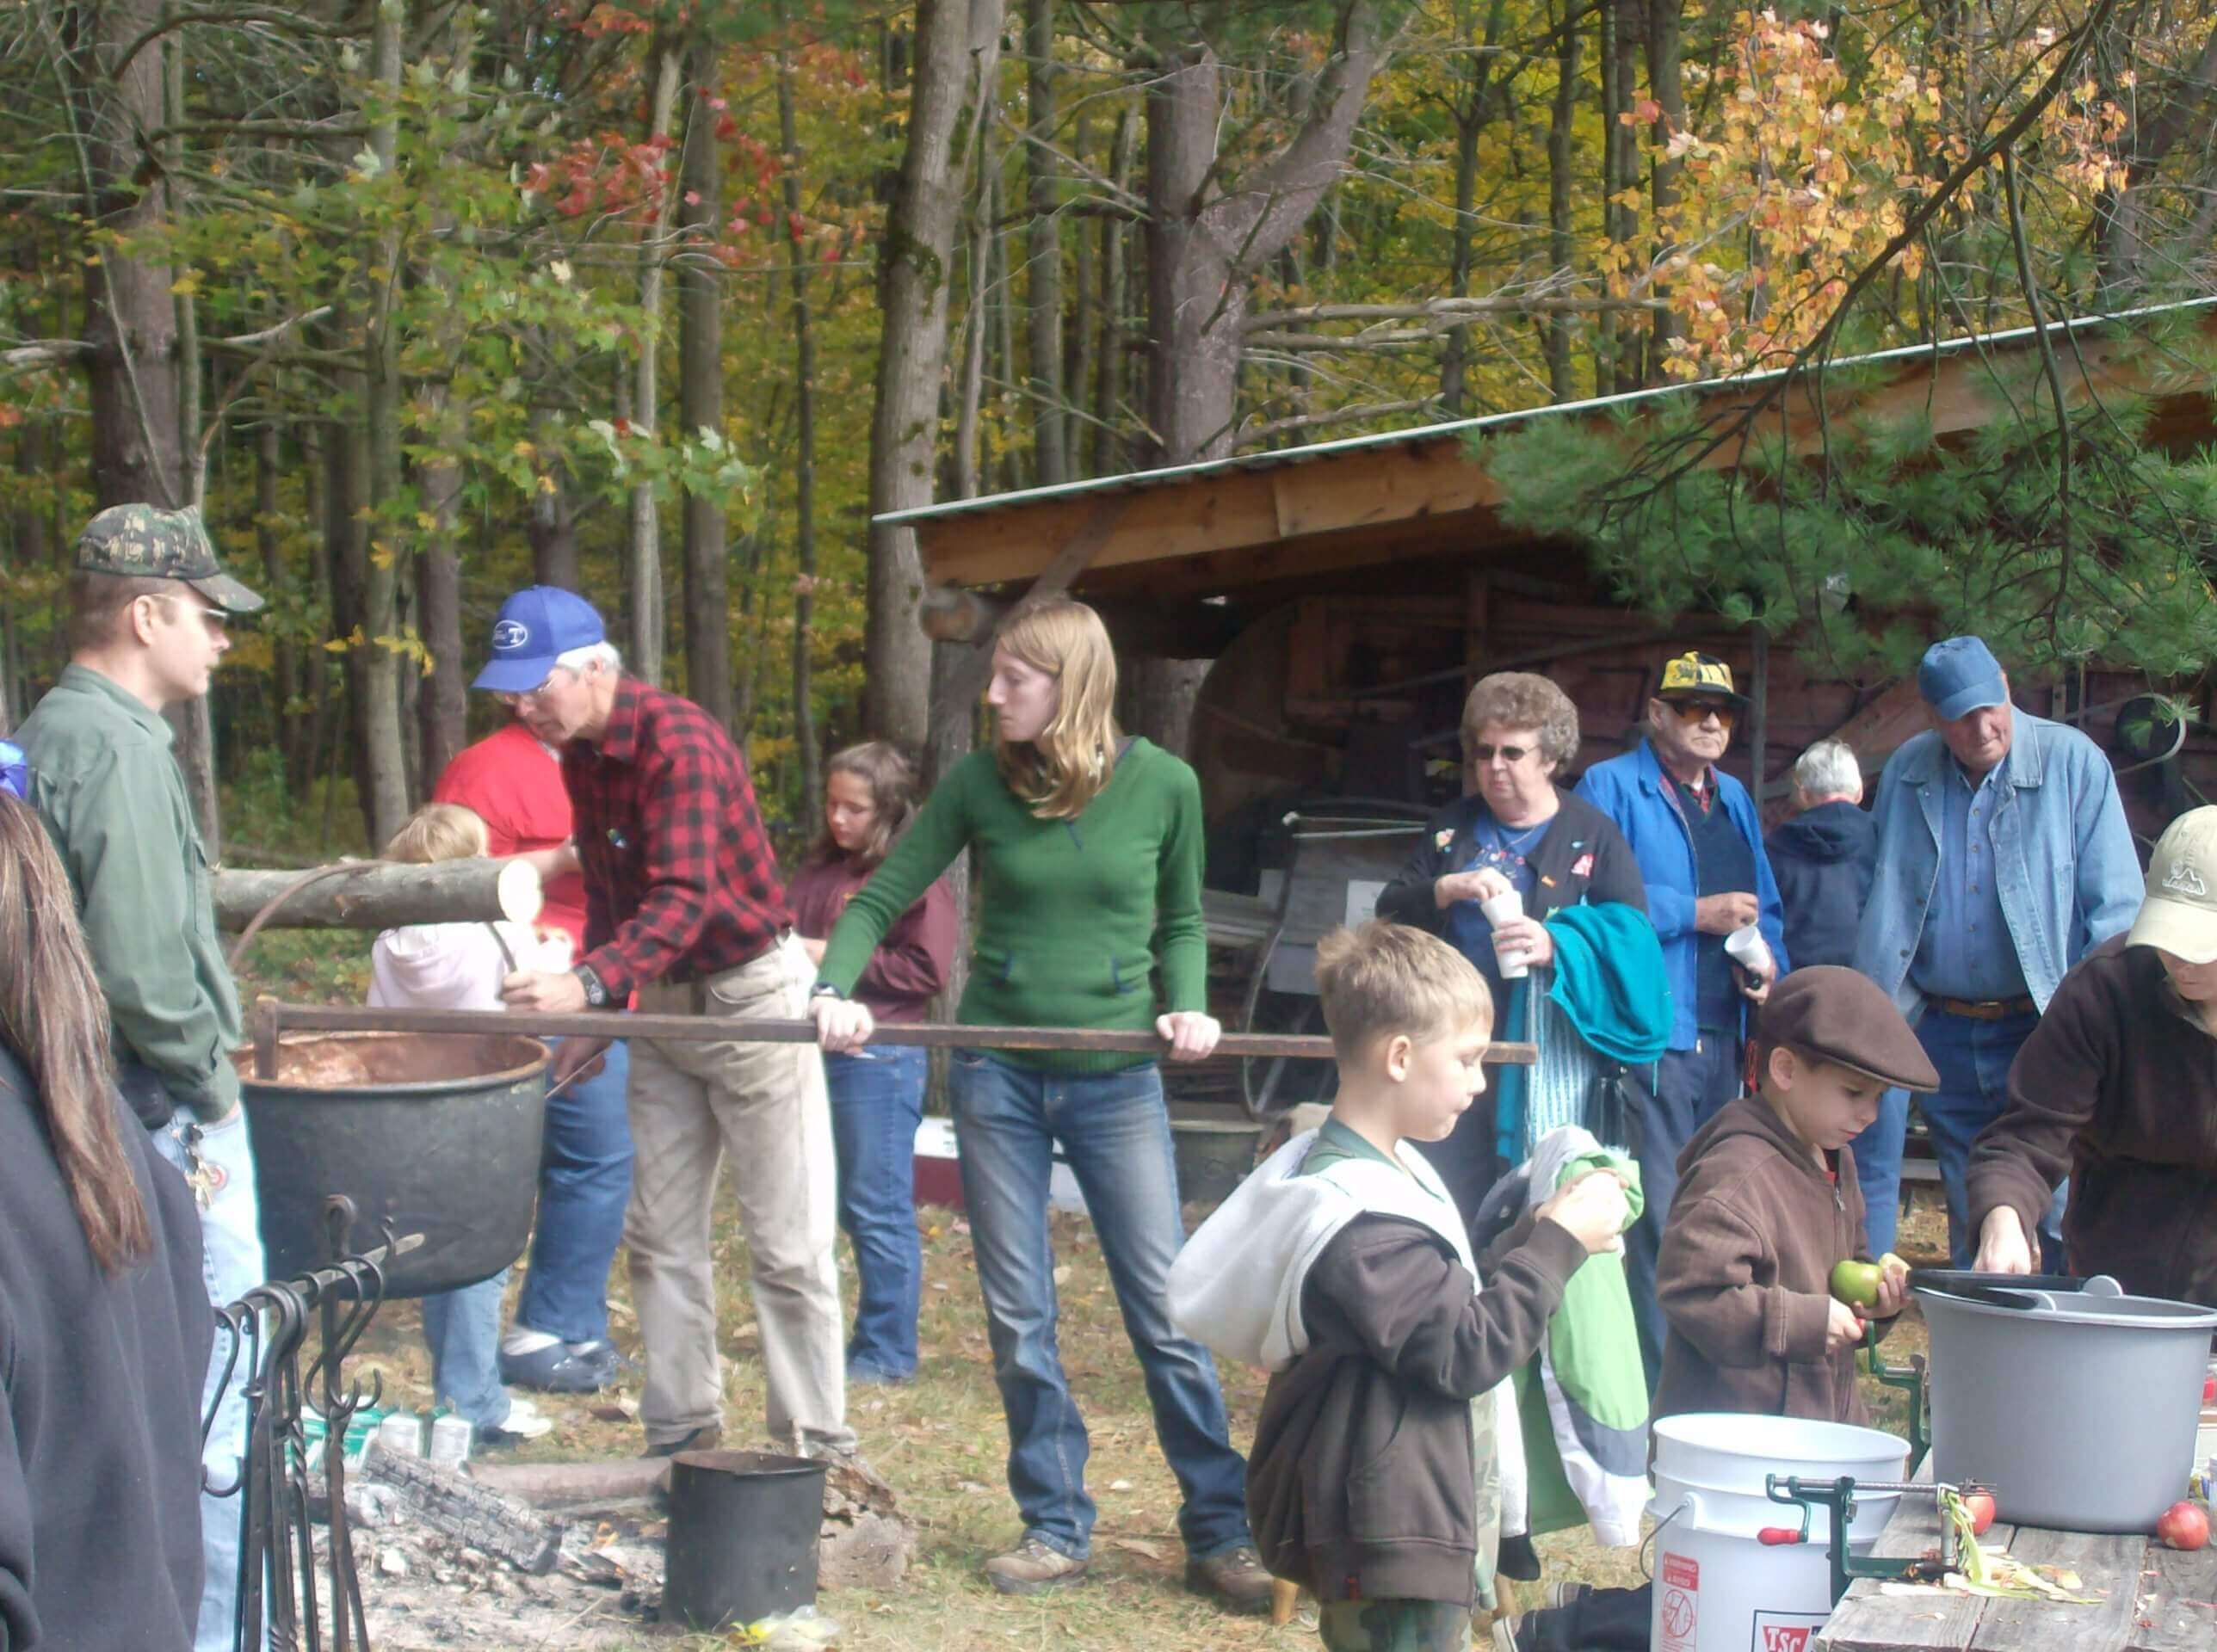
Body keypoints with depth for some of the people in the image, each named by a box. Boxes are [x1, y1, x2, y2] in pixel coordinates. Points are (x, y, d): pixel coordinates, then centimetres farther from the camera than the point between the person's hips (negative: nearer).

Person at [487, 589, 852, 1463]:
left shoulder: (679, 743, -24)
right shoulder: (579, 752, 3)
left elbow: (683, 897, -35)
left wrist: (591, 983, -47)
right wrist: (592, 1013, 10)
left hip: (750, 991, -9)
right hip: (663, 1000, 9)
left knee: (787, 1243, -3)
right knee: (659, 1235, 10)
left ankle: (815, 1449, 4)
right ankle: (679, 1437, 18)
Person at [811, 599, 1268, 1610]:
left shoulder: (1162, 785, -4)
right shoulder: (978, 783, -3)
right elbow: (881, 900, 1)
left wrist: (1188, 1006, -8)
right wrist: (835, 989, -17)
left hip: (1117, 1081, -1)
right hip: (997, 1074, 1)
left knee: (1168, 1314, 0)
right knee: (1019, 1318, 7)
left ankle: (1221, 1535, 10)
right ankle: (1055, 1530, 20)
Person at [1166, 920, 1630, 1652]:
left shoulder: (1387, 1175, 10)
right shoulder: (1358, 1221, -24)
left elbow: (1452, 1302, 19)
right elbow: (1467, 1353, -23)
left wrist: (1539, 1230, 8)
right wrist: (1559, 1243, -17)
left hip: (1423, 1523, 11)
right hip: (1388, 1540, -11)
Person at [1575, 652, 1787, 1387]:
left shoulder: (1734, 799, 20)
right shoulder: (1612, 788, -3)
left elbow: (1763, 907, 25)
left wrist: (1769, 959, 3)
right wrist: (1697, 914, -15)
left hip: (1723, 1037, 8)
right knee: (1655, 1217, -10)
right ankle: (1650, 1388, -7)